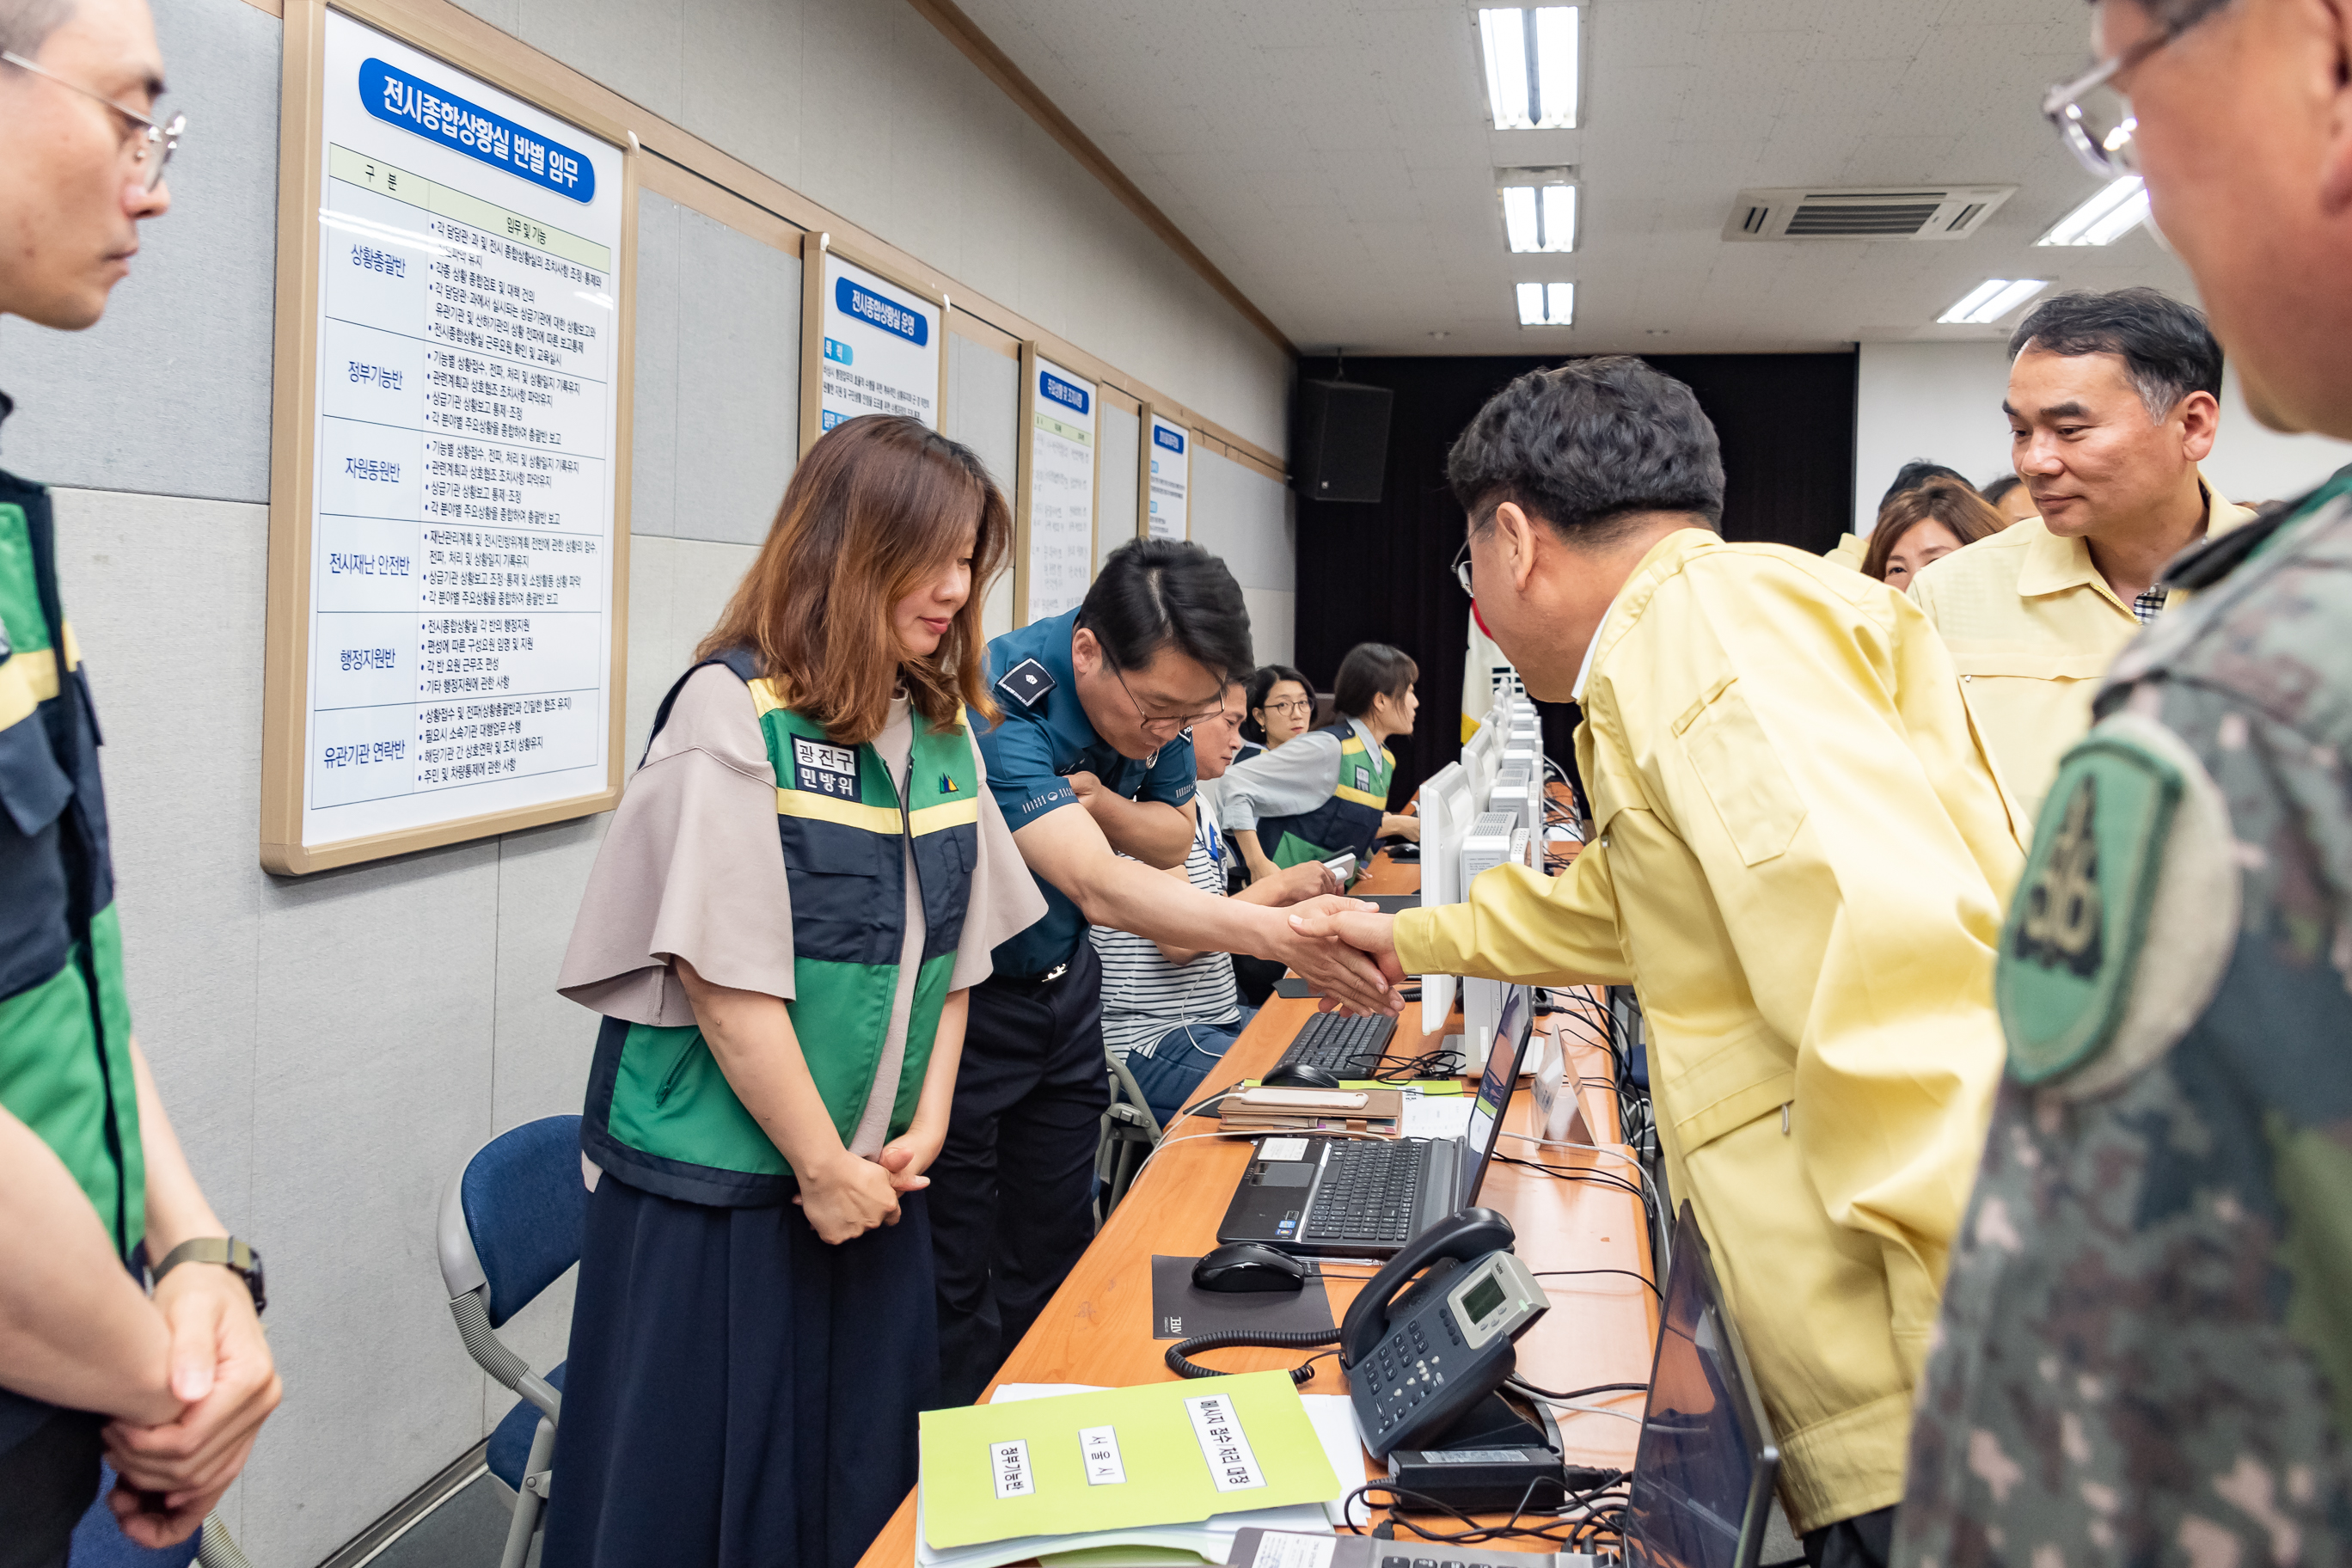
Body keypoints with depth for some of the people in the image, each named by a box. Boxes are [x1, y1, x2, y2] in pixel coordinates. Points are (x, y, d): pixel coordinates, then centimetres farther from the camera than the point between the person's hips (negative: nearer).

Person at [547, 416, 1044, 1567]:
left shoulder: (946, 727, 6)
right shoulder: (733, 710, -14)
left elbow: (952, 952, 9)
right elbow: (725, 977, -18)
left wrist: (923, 1128, -1)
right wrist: (825, 1169, -13)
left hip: (873, 1183, 6)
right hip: (719, 1195, -6)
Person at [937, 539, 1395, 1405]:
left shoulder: (1158, 688, -9)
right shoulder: (999, 705, -32)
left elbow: (1174, 835, 4)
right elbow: (1098, 885, -43)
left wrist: (1100, 803, -20)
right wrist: (1282, 932, -54)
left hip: (1063, 981, 7)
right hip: (963, 999, -6)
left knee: (1054, 1248, 12)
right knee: (958, 1279, 0)